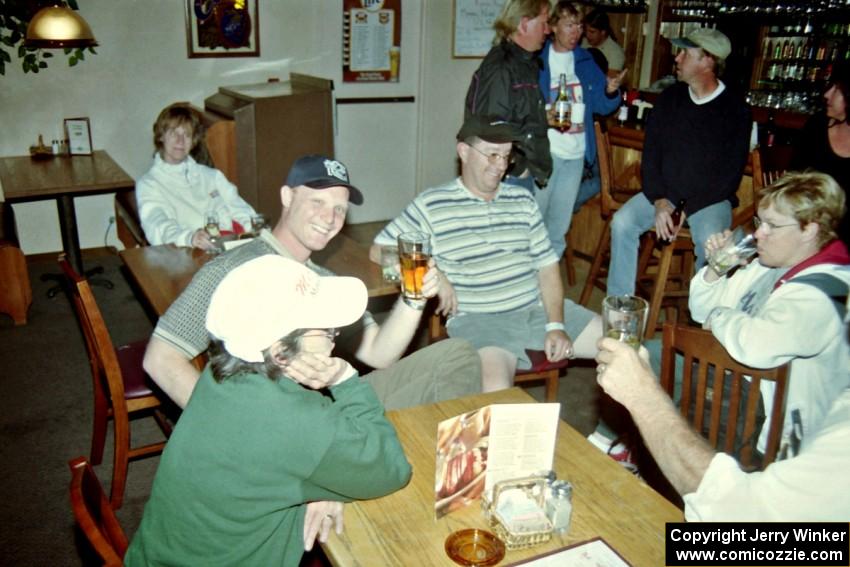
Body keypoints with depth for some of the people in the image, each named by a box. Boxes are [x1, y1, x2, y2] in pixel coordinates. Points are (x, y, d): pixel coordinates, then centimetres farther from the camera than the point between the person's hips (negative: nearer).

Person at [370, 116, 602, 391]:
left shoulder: (522, 200, 13)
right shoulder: (431, 205, 0)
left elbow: (547, 266, 10)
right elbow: (379, 250, 0)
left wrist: (556, 325, -3)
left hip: (538, 308, 5)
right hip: (478, 320, -5)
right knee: (495, 390, -35)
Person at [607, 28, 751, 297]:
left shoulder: (736, 110, -6)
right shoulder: (669, 98, 5)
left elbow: (731, 174, -8)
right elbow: (651, 152, 3)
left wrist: (685, 208, -17)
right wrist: (660, 201, -12)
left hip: (710, 198, -3)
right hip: (664, 192, 4)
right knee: (622, 222, -20)